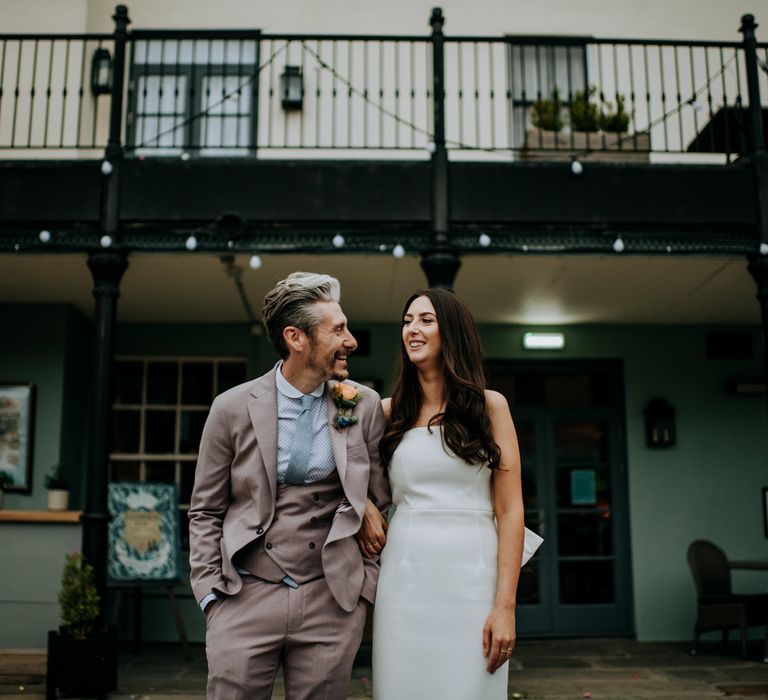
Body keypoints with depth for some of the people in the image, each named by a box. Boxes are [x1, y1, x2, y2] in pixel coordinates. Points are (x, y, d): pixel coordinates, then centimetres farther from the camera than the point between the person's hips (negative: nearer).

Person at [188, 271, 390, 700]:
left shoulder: (364, 406, 1)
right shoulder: (233, 408, -2)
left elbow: (383, 502, 7)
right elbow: (206, 512, 5)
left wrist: (371, 580, 2)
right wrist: (211, 594, -1)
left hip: (333, 601, 1)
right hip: (246, 599, -1)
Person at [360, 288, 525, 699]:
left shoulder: (489, 406, 3)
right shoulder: (391, 413, 9)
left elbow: (510, 510, -1)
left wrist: (505, 605, -10)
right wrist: (363, 508, 1)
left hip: (471, 577, -2)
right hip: (403, 579, 2)